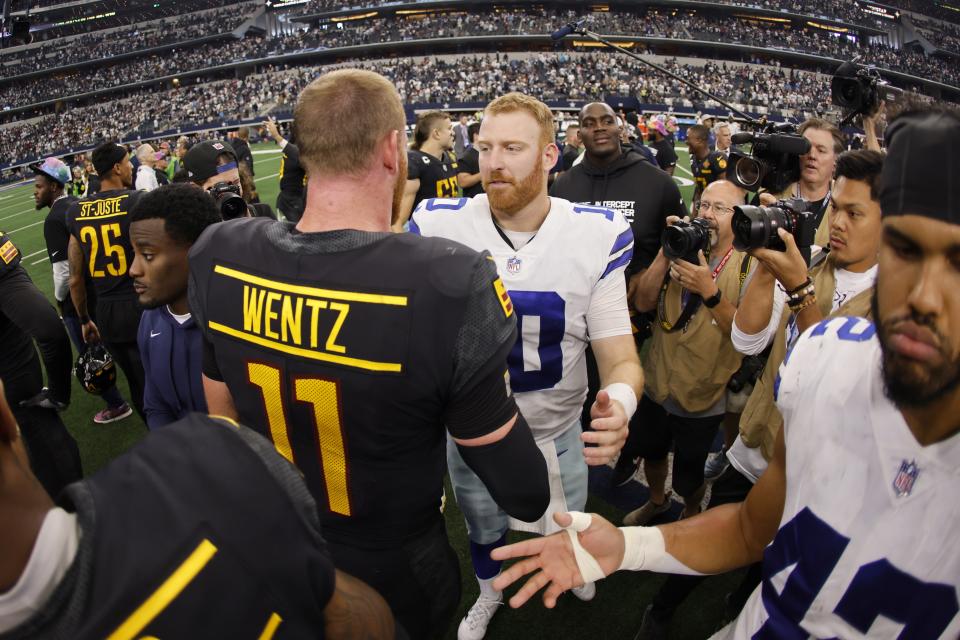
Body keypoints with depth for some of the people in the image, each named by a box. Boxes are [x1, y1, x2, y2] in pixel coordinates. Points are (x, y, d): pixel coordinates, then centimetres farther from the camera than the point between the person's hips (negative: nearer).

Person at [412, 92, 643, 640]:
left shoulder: (596, 236, -18)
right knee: (484, 531, 27)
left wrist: (620, 403, -39)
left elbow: (620, 355, -16)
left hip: (557, 432, 0)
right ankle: (489, 594, 62)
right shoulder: (439, 227, -18)